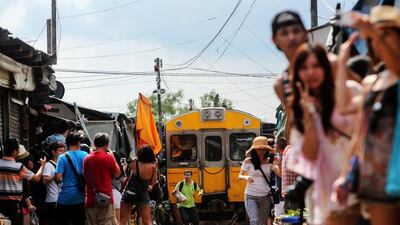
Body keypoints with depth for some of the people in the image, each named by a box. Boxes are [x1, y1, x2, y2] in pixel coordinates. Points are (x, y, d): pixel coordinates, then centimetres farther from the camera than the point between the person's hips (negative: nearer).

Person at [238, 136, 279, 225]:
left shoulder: (269, 162, 1)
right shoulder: (248, 161, -4)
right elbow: (240, 176, 0)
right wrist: (246, 177, -22)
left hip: (265, 197, 3)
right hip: (251, 196, -3)